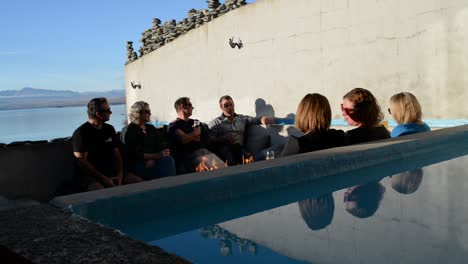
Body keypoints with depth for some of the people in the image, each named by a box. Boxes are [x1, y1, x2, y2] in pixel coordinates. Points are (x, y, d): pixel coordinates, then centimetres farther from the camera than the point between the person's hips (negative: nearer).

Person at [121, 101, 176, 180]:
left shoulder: (151, 128, 17)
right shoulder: (129, 131, -3)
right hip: (136, 164, -5)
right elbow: (135, 154, -12)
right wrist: (158, 155, -19)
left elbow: (160, 146, 6)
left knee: (168, 160, -26)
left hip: (152, 161, 6)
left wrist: (152, 159, -15)